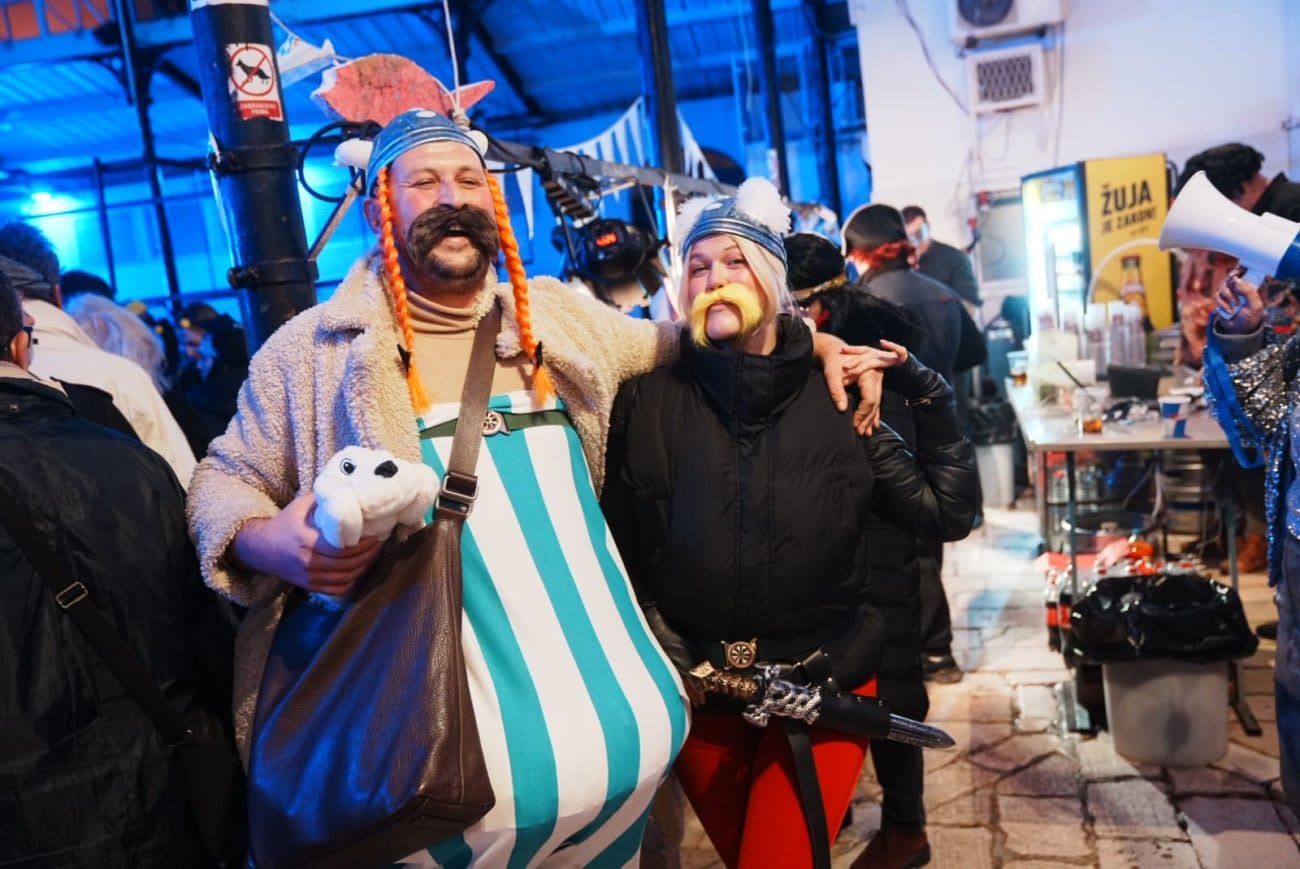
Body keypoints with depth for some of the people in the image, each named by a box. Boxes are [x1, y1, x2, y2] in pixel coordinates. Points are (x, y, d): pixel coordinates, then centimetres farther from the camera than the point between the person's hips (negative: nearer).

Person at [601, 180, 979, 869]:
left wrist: (928, 394, -9)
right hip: (700, 691, 1)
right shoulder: (650, 402, -6)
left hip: (825, 685, -1)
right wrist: (670, 662, -5)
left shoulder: (834, 398, -4)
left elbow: (948, 513, -4)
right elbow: (619, 551, -3)